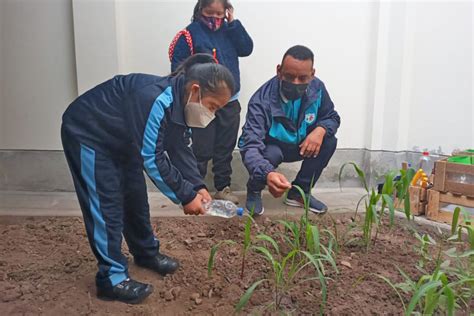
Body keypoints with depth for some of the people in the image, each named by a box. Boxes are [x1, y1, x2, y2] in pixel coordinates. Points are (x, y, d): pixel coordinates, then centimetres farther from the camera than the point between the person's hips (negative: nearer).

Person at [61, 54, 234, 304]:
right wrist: (185, 196, -26)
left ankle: (146, 253, 30)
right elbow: (151, 159, -33)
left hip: (119, 139, 9)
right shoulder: (155, 100, -36)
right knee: (106, 205, -8)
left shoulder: (180, 102, -7)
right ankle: (111, 278, 4)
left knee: (135, 197, 12)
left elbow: (180, 149, -1)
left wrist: (197, 186, -11)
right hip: (86, 134, -8)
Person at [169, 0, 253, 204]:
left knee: (225, 148, 12)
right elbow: (179, 69, -7)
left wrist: (233, 23, -7)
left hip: (230, 101, 5)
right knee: (202, 150, 1)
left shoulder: (228, 31, 9)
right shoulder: (190, 34, -6)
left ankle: (223, 187, 25)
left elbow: (246, 49, -4)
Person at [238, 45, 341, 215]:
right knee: (270, 155, -37)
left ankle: (300, 192, 1)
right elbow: (251, 146, -45)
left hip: (298, 145, 5)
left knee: (329, 141, -19)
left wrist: (321, 130, -29)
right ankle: (254, 190, 0)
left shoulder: (317, 88, -20)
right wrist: (267, 174, -67)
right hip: (268, 147, -4)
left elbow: (332, 117, -2)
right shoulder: (262, 101, -35)